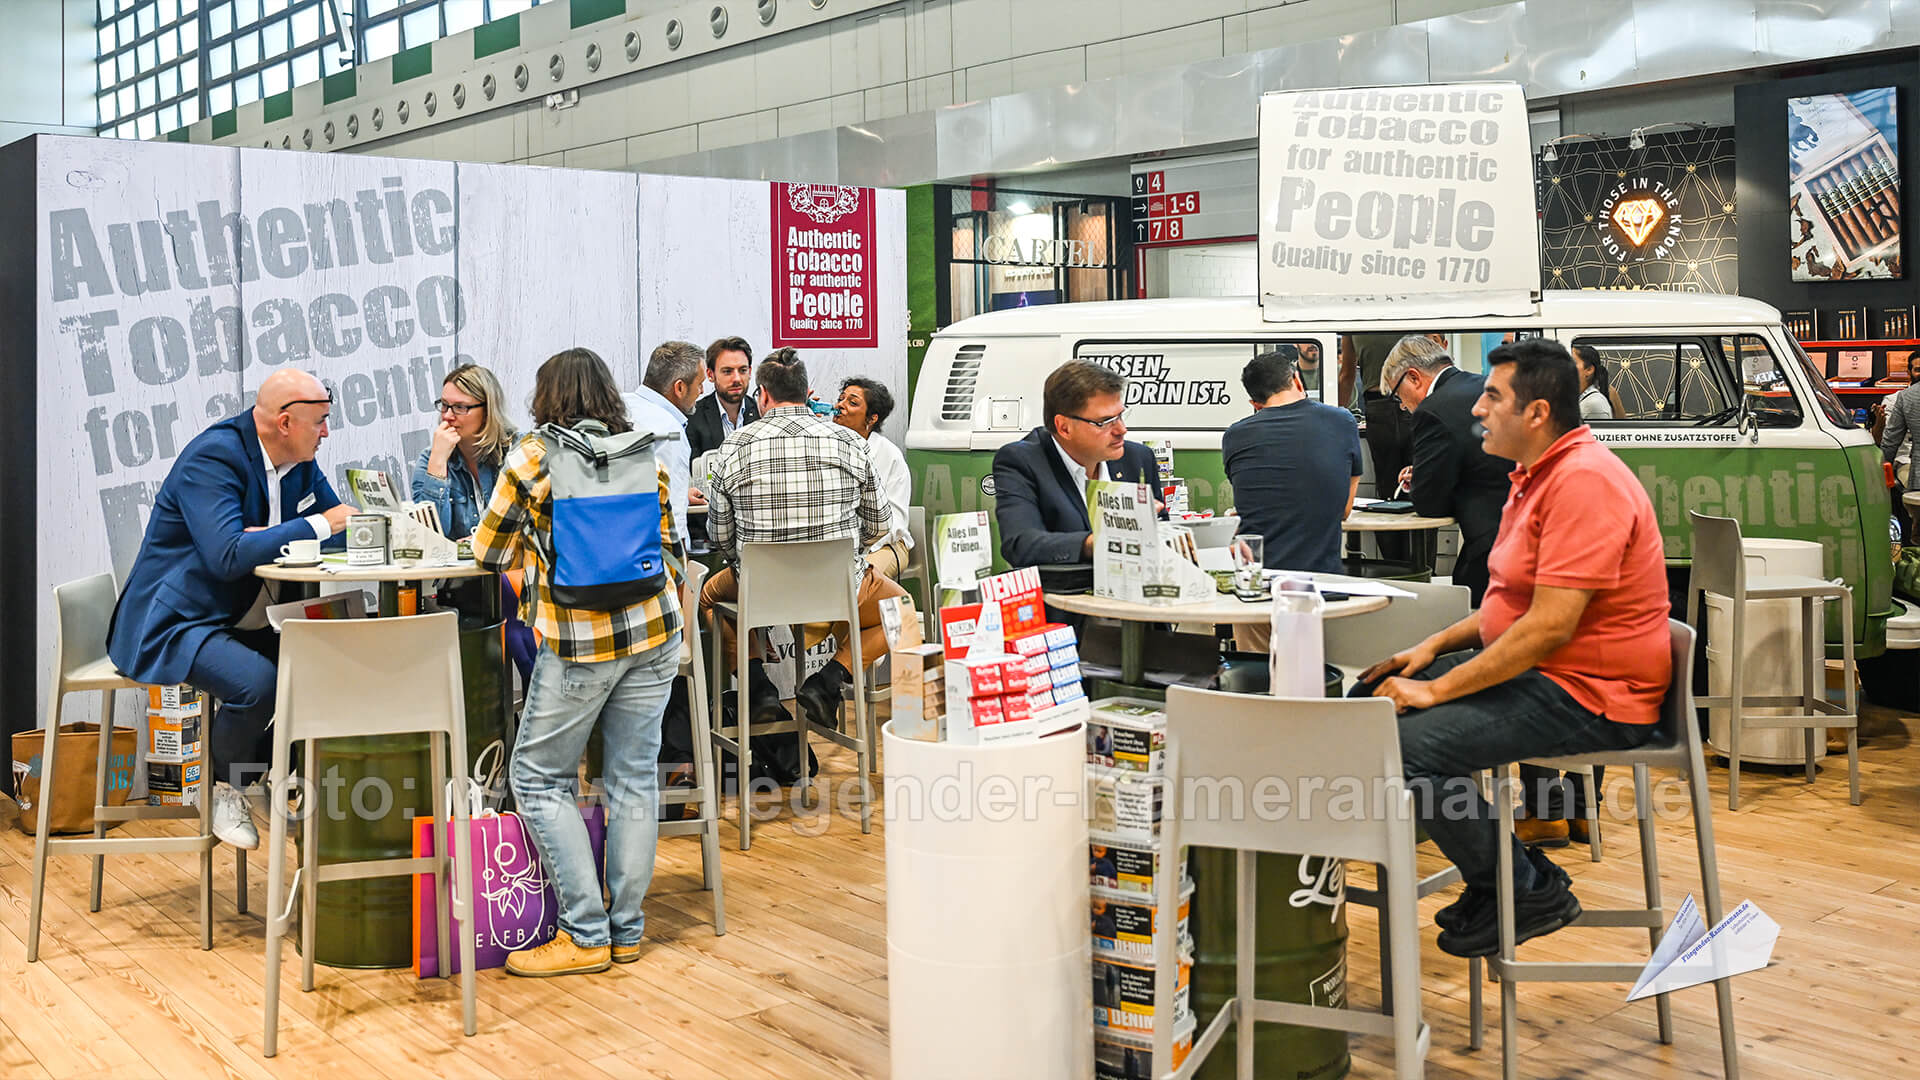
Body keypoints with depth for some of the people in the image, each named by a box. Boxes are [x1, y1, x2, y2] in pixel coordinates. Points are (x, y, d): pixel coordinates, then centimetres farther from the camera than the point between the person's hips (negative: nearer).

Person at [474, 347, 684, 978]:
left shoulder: (534, 458, -4)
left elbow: (488, 553, 2)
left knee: (539, 778, 6)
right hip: (653, 631, 5)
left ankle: (587, 933, 4)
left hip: (578, 643, -5)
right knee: (635, 775, 9)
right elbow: (668, 550, 12)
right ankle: (627, 930, 16)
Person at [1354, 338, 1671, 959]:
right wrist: (1435, 648, 10)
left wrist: (1439, 688, -22)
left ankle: (1530, 891, -5)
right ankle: (1490, 877, 12)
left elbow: (1550, 627, -27)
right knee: (1372, 696, 9)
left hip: (1586, 696, -11)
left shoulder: (1584, 482, -21)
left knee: (1407, 742, -24)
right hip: (1525, 668, 11)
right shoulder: (1540, 475, 15)